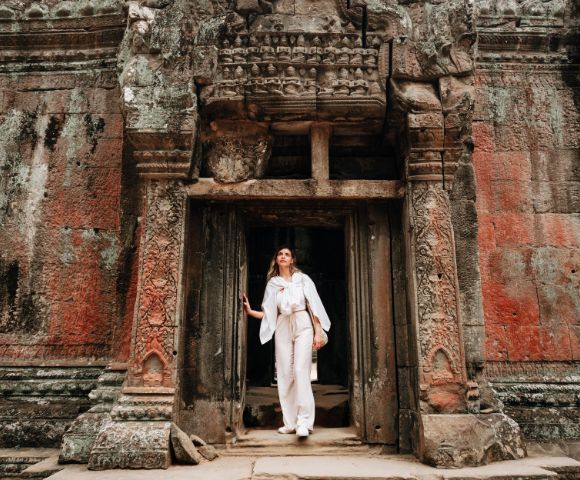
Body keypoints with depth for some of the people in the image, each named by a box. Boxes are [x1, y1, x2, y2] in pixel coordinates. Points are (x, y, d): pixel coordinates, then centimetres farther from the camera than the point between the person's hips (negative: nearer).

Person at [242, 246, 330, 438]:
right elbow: (268, 314, 13)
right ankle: (290, 422, 8)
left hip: (302, 325, -3)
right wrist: (249, 311, 0)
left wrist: (318, 332, -5)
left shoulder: (303, 279, 7)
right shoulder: (272, 284, 12)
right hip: (282, 328, 3)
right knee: (284, 374, 0)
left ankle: (304, 421, -13)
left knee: (301, 371, -14)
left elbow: (314, 306, 3)